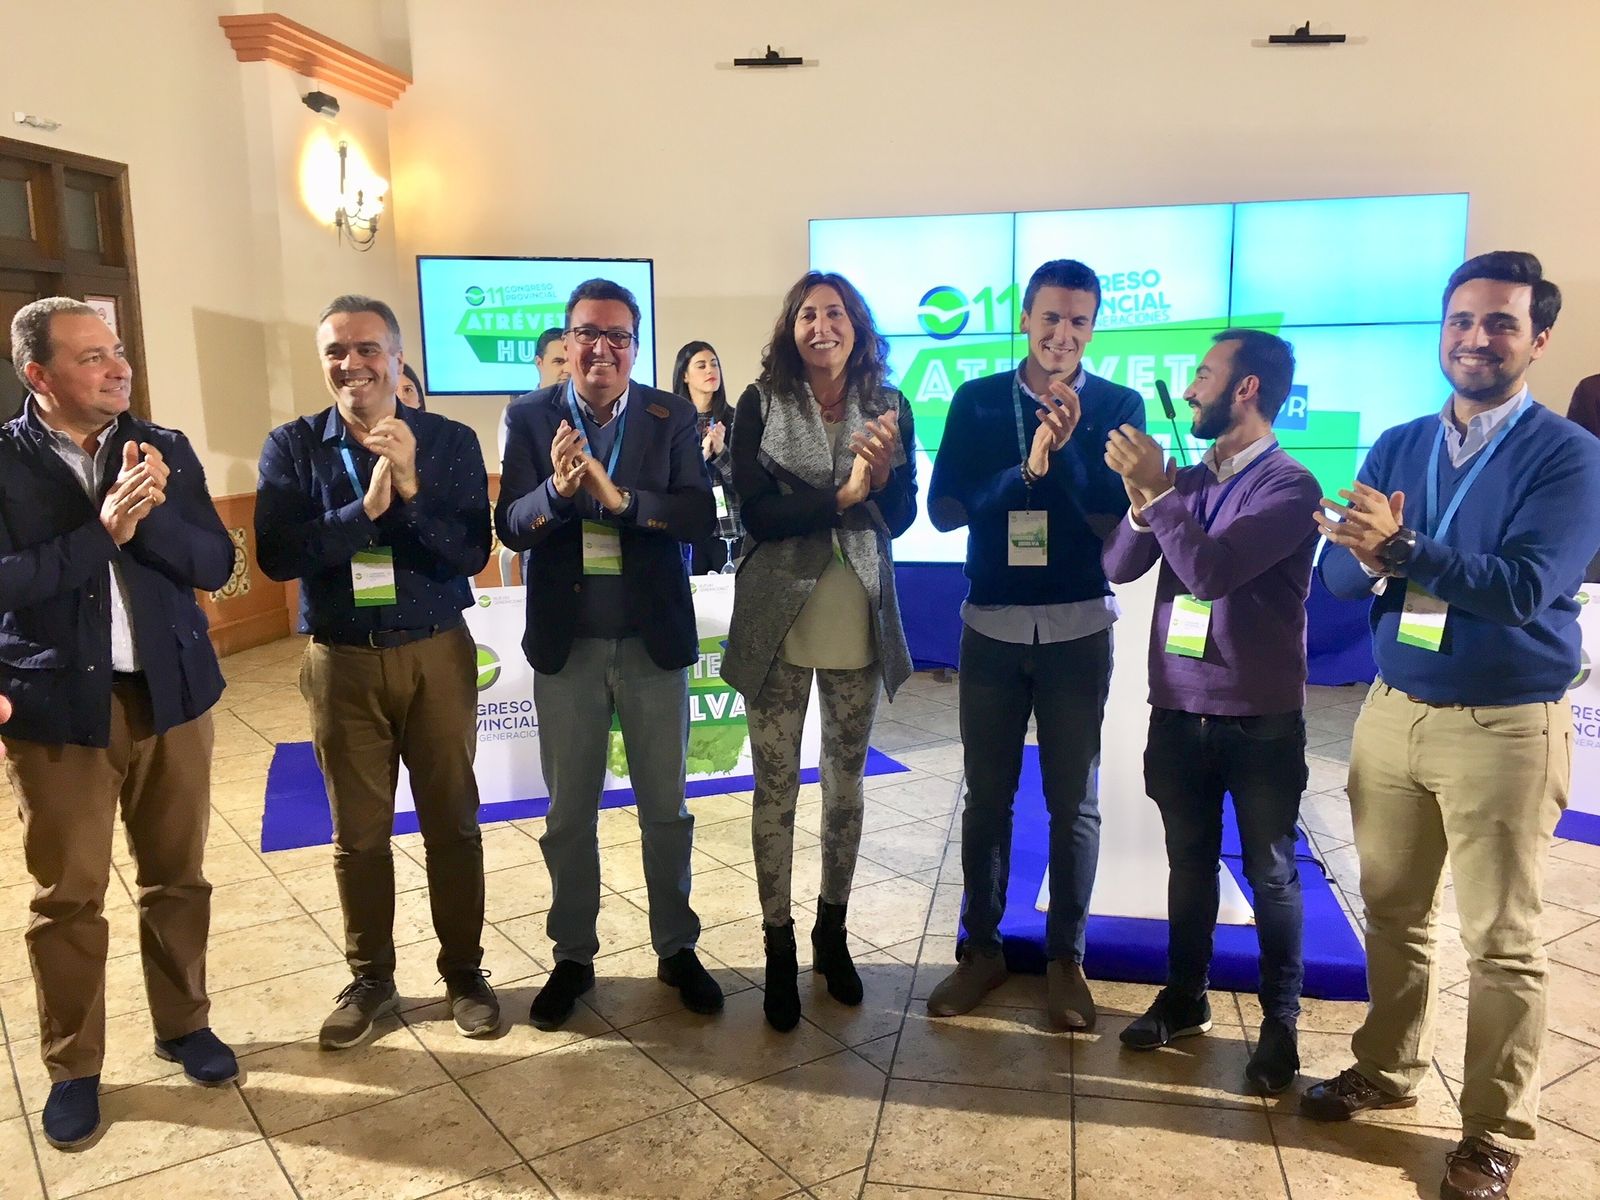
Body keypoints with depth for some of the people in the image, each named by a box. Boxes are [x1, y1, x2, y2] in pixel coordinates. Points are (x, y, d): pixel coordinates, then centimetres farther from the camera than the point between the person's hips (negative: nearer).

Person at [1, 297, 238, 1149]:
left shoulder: (164, 449, 3)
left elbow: (214, 565, -3)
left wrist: (149, 511, -19)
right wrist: (104, 529, -23)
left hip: (169, 693, 3)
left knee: (176, 875, 14)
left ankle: (183, 1024, 32)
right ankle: (72, 1067, 24)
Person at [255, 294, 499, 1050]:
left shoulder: (450, 441, -4)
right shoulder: (292, 446, -2)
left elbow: (471, 554, -12)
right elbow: (276, 556, -14)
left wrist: (409, 487, -24)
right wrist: (365, 508, -22)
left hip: (437, 654, 0)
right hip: (342, 662, 1)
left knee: (451, 822, 9)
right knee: (358, 832, 12)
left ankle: (464, 971, 26)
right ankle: (369, 979, 29)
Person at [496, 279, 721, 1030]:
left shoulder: (673, 417, -3)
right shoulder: (529, 417, -2)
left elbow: (699, 515, -14)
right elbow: (510, 526, -10)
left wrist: (619, 497, -29)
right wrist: (556, 489, -30)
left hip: (654, 638, 0)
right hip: (566, 642, 0)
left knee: (665, 807, 12)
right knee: (569, 811, 12)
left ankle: (677, 948, 29)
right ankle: (573, 957, 29)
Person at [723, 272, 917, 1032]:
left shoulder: (887, 405, 3)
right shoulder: (760, 403, -4)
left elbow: (902, 517, 0)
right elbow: (755, 512, -12)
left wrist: (880, 475, -19)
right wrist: (843, 496, -18)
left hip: (857, 622, 2)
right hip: (778, 620, -2)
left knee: (846, 783, 14)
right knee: (775, 787, 5)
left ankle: (832, 933, 32)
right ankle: (779, 949, 20)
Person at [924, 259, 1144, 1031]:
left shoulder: (1118, 406, 0)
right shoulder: (976, 401, 2)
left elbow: (1120, 518, -9)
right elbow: (944, 508, -7)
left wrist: (1066, 447, -21)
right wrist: (1026, 469, -19)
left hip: (1078, 629, -1)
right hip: (991, 627, 1)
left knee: (1072, 800, 9)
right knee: (987, 795, 11)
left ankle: (1066, 958, 23)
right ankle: (981, 948, 25)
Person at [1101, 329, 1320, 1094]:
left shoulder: (1289, 486, -11)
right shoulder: (1189, 479, 7)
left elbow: (1211, 571, -24)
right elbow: (1120, 568, 1)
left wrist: (1156, 490, -16)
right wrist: (1143, 501, -16)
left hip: (1260, 718, -5)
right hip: (1178, 709, 5)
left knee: (1270, 872, 8)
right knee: (1190, 862, 15)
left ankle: (1279, 1022, 23)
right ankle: (1184, 998, 30)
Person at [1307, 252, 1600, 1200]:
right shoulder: (1398, 447, 7)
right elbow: (1339, 574, 1)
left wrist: (1402, 549, -28)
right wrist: (1368, 556, -20)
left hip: (1506, 725, -4)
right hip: (1394, 710, 5)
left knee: (1502, 939, 7)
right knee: (1394, 911, 16)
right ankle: (1389, 1070, 34)